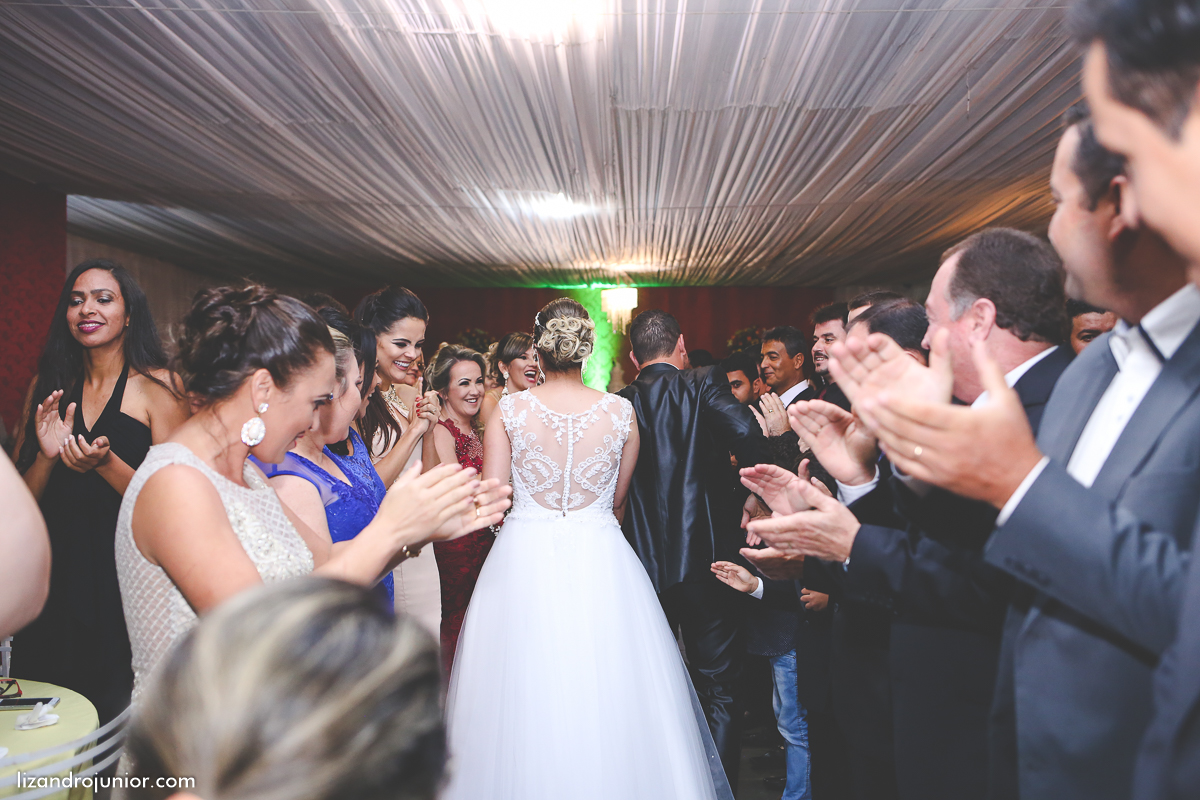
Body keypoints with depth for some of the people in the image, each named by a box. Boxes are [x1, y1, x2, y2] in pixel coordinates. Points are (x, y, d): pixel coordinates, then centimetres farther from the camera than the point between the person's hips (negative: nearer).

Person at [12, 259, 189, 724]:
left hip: (127, 580, -4)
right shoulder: (49, 387, 9)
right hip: (58, 577, 4)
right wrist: (47, 455, -10)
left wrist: (106, 464, -21)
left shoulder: (159, 387, -3)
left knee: (121, 715, 1)